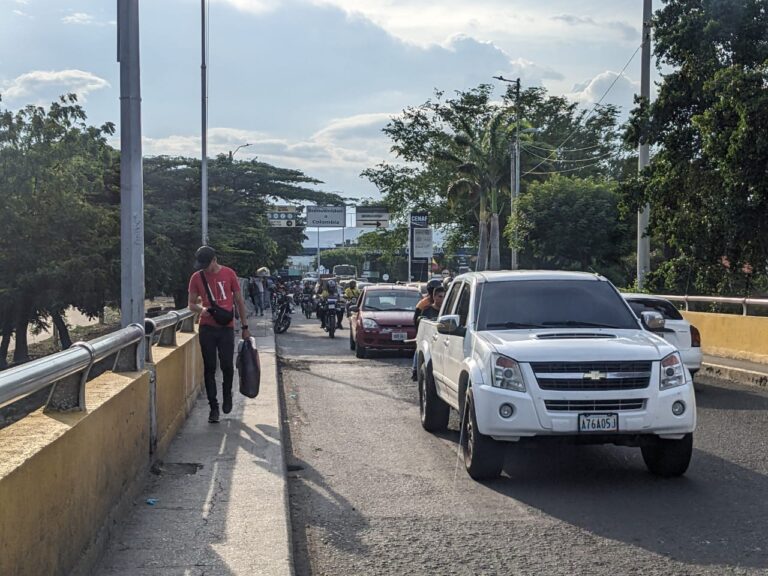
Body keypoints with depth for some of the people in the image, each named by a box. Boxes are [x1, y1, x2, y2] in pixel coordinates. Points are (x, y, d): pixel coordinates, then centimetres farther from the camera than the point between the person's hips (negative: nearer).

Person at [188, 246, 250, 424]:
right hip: (207, 328, 1)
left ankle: (227, 395, 25)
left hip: (226, 327, -1)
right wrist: (201, 309, -16)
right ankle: (213, 406, 9)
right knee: (209, 368, 2)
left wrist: (245, 327, 6)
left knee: (227, 366, -3)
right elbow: (191, 304, 8)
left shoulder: (229, 274, -1)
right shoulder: (196, 277, 2)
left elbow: (239, 300, 6)